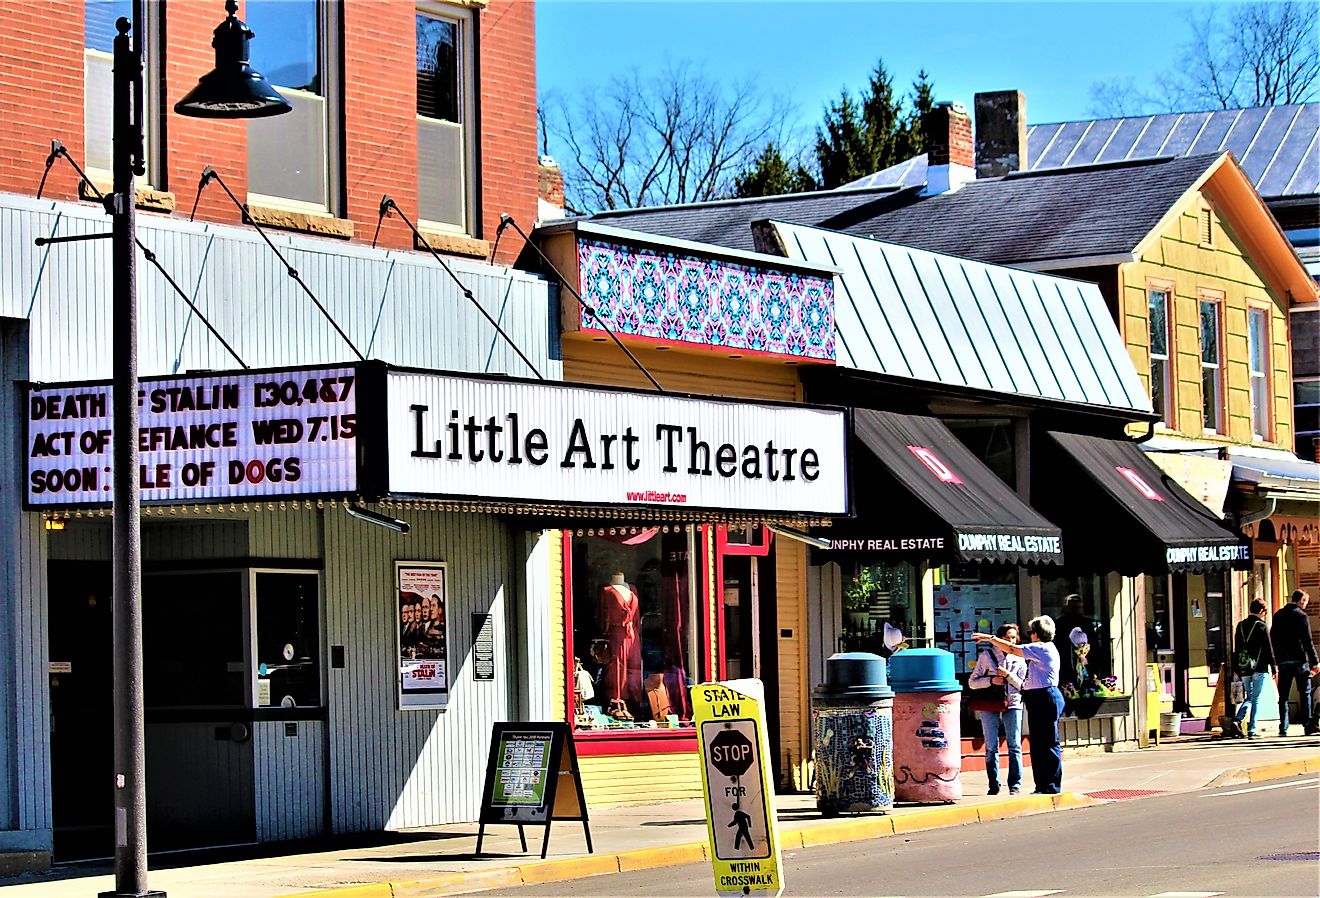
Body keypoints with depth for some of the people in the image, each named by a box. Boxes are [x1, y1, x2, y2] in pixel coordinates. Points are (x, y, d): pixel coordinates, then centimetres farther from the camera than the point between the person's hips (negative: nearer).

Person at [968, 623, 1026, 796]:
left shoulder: (1019, 659, 11)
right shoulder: (986, 656, 5)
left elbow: (1022, 685, 5)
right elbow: (972, 682, 2)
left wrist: (1008, 675, -10)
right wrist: (991, 680, -12)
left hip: (1012, 704, 1)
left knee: (1015, 746, -3)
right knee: (991, 747, 0)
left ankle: (1015, 785, 0)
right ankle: (994, 786, 7)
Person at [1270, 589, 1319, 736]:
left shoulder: (1278, 615, 11)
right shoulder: (1301, 615, -6)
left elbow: (1273, 639, 13)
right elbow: (1307, 641, -10)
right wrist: (1315, 662, -8)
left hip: (1283, 661, 5)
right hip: (1299, 660, -5)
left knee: (1283, 695, 6)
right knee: (1305, 693, 0)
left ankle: (1283, 727, 2)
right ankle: (1308, 725, -5)